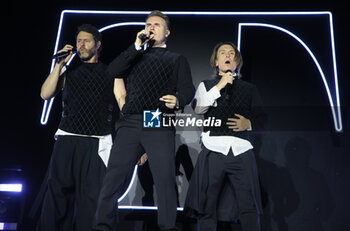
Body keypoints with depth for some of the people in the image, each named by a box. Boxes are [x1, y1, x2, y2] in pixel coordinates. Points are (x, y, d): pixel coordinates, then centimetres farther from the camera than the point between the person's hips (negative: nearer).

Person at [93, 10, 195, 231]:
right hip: (130, 123, 2)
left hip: (159, 124, -2)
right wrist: (136, 46, 7)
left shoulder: (177, 60, 20)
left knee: (165, 179, -9)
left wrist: (178, 100, -16)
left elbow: (188, 89, 7)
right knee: (113, 176, -4)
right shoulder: (135, 56, 28)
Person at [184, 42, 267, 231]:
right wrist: (219, 86, -5)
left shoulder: (249, 89, 20)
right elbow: (197, 108, -2)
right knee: (207, 206, 0)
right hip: (213, 149, 0)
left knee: (249, 206, -6)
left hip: (241, 151, 1)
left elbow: (262, 120, 16)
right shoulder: (206, 85, 18)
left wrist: (248, 123, -5)